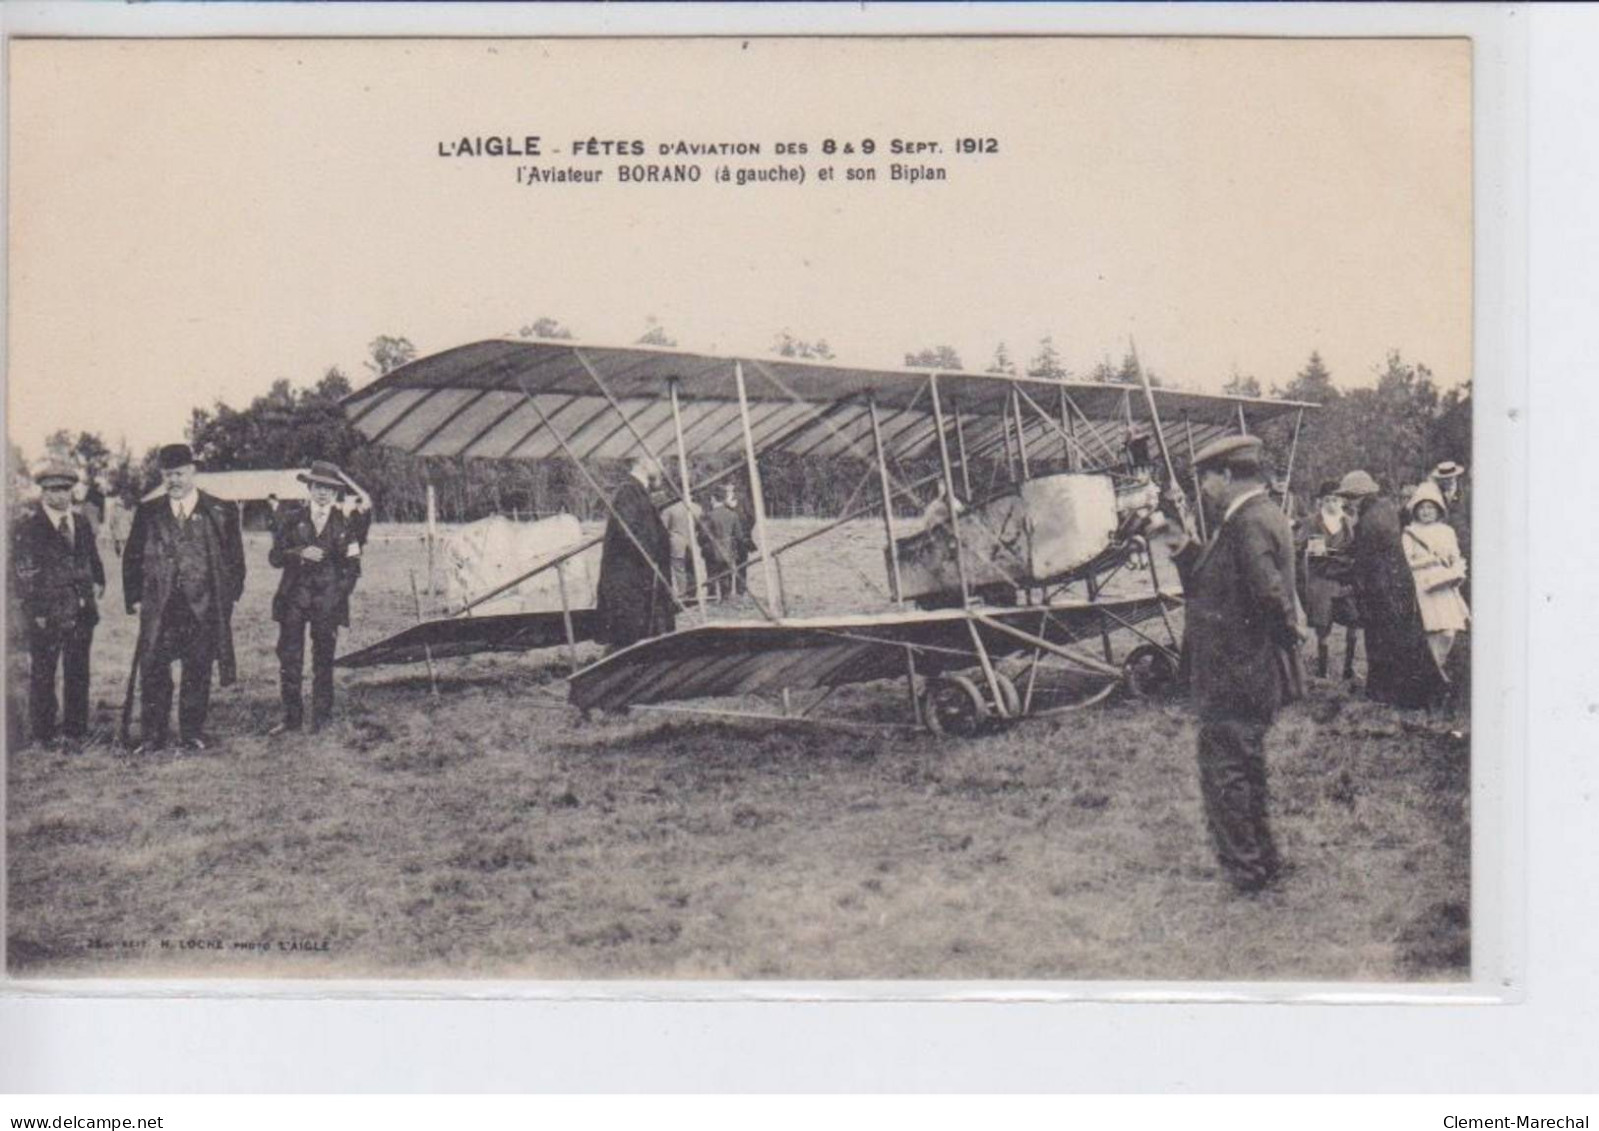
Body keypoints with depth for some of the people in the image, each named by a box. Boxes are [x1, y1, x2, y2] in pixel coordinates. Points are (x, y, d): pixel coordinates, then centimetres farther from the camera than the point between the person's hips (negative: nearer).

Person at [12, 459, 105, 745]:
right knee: (42, 677, 1)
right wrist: (36, 611, -11)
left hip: (82, 613, 5)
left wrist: (97, 586, 6)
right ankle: (43, 737, 9)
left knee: (78, 675, 10)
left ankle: (76, 732, 19)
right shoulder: (27, 529, -4)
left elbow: (94, 562, 22)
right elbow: (23, 574, -7)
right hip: (46, 617, -5)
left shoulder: (82, 525, 13)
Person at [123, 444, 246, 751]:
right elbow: (132, 558, 12)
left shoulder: (220, 512, 4)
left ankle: (192, 733, 14)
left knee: (198, 672, 4)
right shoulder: (148, 513, 9)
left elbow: (234, 559, 7)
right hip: (158, 607, 1)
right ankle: (152, 735, 6)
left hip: (203, 607, -1)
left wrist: (228, 598, 0)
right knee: (152, 670, -1)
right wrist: (134, 598, 4)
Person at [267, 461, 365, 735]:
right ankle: (292, 717, 4)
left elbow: (352, 568, 11)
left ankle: (321, 717, 10)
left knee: (323, 661, 2)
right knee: (289, 659, -3)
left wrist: (341, 592, -2)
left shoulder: (345, 524, 8)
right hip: (294, 597, 0)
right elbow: (274, 557, 2)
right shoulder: (291, 519, 6)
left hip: (328, 600, 0)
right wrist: (299, 553, -14)